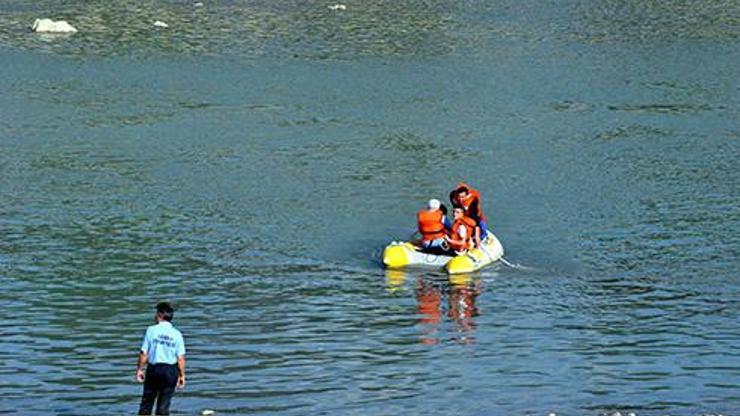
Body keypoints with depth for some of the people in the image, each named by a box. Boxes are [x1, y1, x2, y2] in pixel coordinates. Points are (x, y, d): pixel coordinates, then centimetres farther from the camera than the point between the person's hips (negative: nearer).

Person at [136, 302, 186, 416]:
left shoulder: (151, 330, -6)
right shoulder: (176, 334, -2)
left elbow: (144, 353, -6)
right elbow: (181, 358, -4)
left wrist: (139, 369, 4)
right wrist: (182, 375, 4)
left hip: (154, 368, -1)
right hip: (170, 370, 1)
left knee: (147, 401, 11)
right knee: (164, 405, 6)